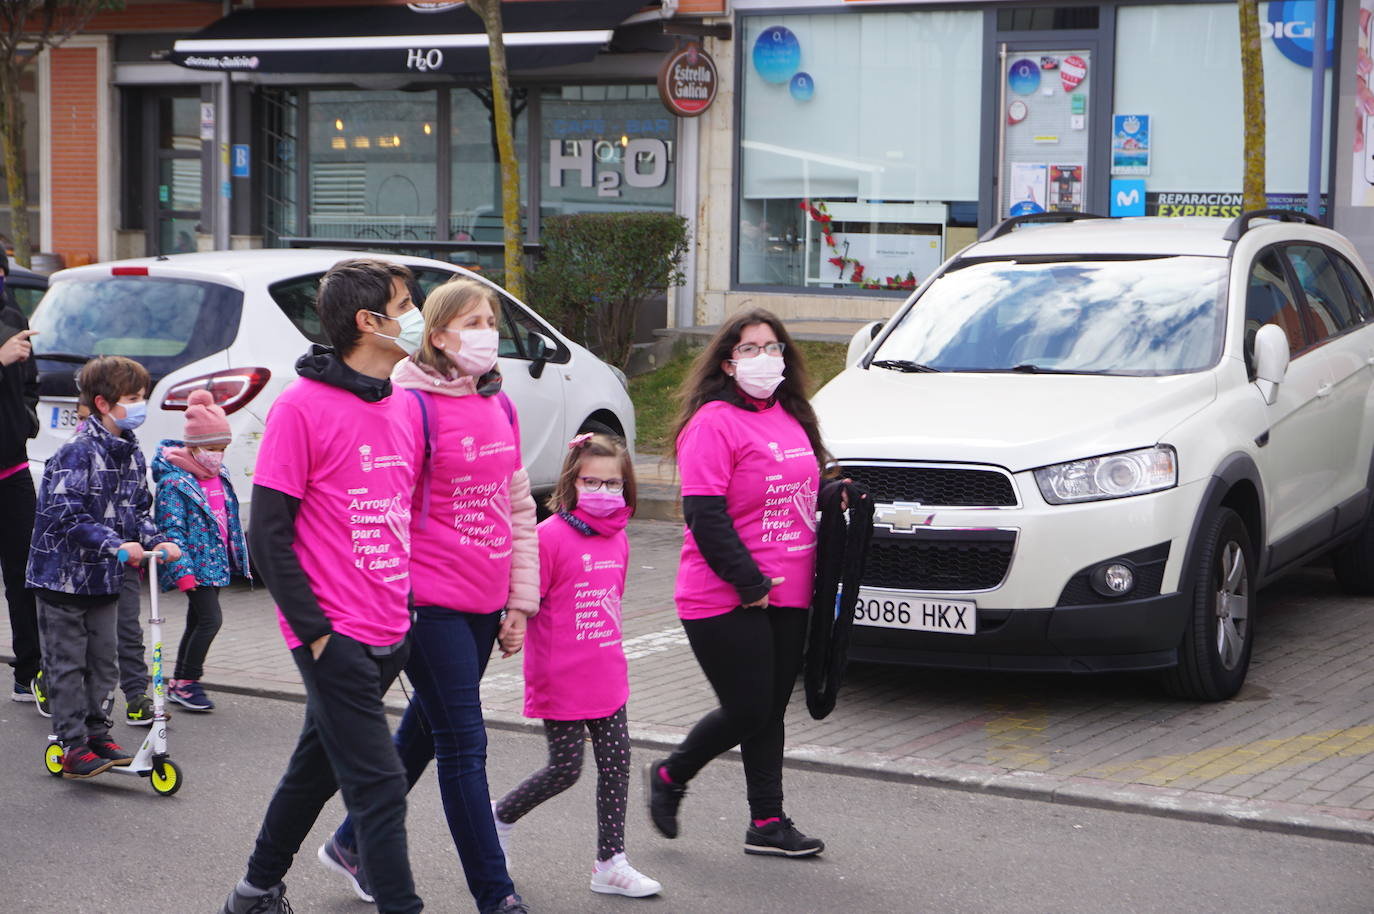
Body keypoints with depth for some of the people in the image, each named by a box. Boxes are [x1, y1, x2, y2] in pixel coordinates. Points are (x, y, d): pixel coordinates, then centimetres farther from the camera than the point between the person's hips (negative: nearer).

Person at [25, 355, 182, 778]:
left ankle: (98, 734, 22)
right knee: (67, 662, 0)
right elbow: (68, 515, -24)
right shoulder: (78, 453, -19)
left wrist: (156, 541, -5)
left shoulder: (133, 454, 7)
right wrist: (116, 545, -31)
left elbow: (138, 509, 14)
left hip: (105, 578, 7)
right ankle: (73, 746, 3)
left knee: (103, 659, 12)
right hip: (64, 573, -7)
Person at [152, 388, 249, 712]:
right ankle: (186, 683, -5)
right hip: (196, 564, -8)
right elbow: (172, 530, -16)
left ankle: (178, 683, 22)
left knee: (197, 622, 13)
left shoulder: (221, 476, 11)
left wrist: (238, 557, 22)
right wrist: (183, 570, -22)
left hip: (216, 563, 8)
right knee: (211, 619, -15)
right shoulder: (175, 481, -13)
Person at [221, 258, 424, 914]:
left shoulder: (403, 406, 10)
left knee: (319, 765, 19)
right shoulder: (302, 406, -12)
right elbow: (268, 534, -12)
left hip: (391, 635, 8)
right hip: (336, 638, -8)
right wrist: (315, 632, -15)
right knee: (378, 783, -7)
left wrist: (409, 609, 13)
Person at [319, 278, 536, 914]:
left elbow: (519, 507, 16)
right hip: (429, 603, -7)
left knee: (425, 734, 17)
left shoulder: (500, 407, 11)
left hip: (484, 604, 8)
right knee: (464, 743, -4)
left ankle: (352, 844, 35)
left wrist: (521, 599, 13)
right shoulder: (413, 406, -11)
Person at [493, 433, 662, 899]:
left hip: (607, 677, 7)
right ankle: (502, 817, 26)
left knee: (616, 762, 6)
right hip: (562, 682, -7)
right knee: (565, 768, 1)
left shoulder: (617, 537, 7)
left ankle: (610, 862, 14)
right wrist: (541, 675, -16)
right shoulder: (550, 536, -15)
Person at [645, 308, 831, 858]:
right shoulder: (714, 422, -12)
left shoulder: (792, 417, 14)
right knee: (747, 711, -5)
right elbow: (704, 515, -17)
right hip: (725, 601, -7)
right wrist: (747, 581, -18)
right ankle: (669, 777, 19)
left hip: (787, 597, 7)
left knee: (770, 711, 9)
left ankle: (767, 823, 15)